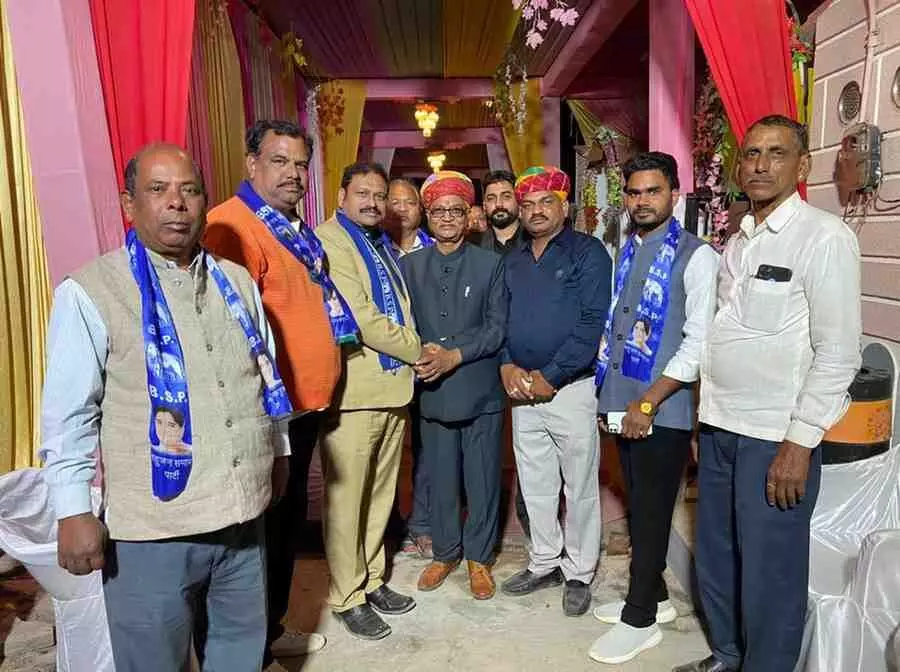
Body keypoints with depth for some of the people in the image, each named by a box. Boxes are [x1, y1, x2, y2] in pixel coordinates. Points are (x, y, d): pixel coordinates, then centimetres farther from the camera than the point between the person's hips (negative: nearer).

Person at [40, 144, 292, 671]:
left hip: (243, 515, 5)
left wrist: (279, 450, 20)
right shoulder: (90, 292, -9)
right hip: (152, 528, -4)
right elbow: (69, 415, -7)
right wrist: (74, 512, -8)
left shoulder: (238, 282, 7)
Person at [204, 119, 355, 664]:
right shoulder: (235, 226, -16)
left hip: (307, 403, 9)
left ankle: (273, 629, 39)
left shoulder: (297, 230, 13)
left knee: (290, 521, 20)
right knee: (264, 527, 5)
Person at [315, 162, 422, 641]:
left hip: (393, 386, 8)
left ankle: (372, 580, 33)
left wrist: (413, 355, 6)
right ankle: (348, 597, 19)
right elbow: (361, 320, -18)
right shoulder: (328, 241, -10)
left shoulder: (383, 244, 17)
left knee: (380, 494, 17)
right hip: (353, 391, -8)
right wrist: (419, 350, -8)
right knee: (346, 499, 3)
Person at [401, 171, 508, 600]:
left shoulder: (490, 264, 1)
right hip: (432, 391, 2)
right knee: (440, 478, 12)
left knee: (482, 479, 8)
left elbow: (498, 327, -4)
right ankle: (445, 553, 31)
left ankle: (479, 557, 26)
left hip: (480, 390, -1)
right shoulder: (410, 265, 7)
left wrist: (454, 356, -15)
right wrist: (418, 355, -15)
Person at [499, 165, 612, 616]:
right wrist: (507, 366, -5)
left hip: (571, 387, -6)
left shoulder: (588, 253, -5)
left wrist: (550, 376, -16)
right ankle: (544, 563, 32)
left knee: (580, 488, 6)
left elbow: (593, 323, -14)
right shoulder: (513, 261, 14)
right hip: (522, 389, 6)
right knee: (535, 485, 15)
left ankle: (579, 573, 22)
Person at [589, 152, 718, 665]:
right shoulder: (625, 252, 11)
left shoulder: (696, 256, -9)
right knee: (638, 506, 16)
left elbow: (699, 341, -14)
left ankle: (640, 619, 19)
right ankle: (652, 596, 33)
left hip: (663, 409, -6)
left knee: (651, 512, 4)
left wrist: (649, 402, -15)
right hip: (621, 402, 6)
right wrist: (608, 388, 7)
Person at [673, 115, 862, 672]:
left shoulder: (826, 238, -9)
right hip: (720, 429, 7)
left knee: (769, 573, 4)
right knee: (715, 558, 18)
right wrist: (706, 418, 11)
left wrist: (799, 444, -16)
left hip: (777, 438, -7)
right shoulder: (738, 242, 12)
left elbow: (838, 353, -13)